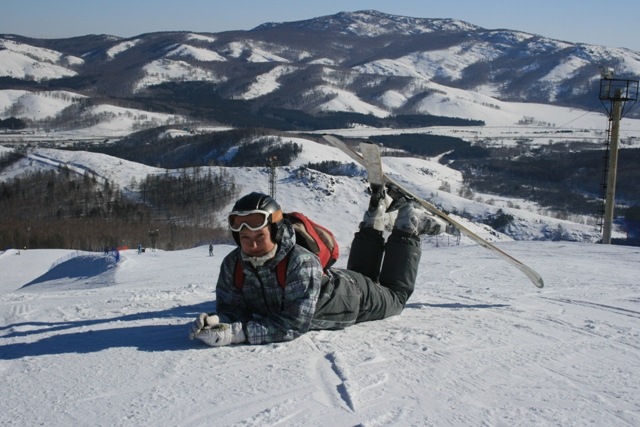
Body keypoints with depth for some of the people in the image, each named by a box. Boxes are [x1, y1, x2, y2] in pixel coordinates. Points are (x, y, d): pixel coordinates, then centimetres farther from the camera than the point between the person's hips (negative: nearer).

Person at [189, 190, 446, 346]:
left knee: (396, 296, 27)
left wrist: (237, 333, -57)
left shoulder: (302, 263, -46)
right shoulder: (232, 265, -30)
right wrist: (217, 324, -48)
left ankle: (408, 227, 36)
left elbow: (294, 325, -48)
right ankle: (374, 222, 47)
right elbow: (231, 310, -23)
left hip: (354, 296, -5)